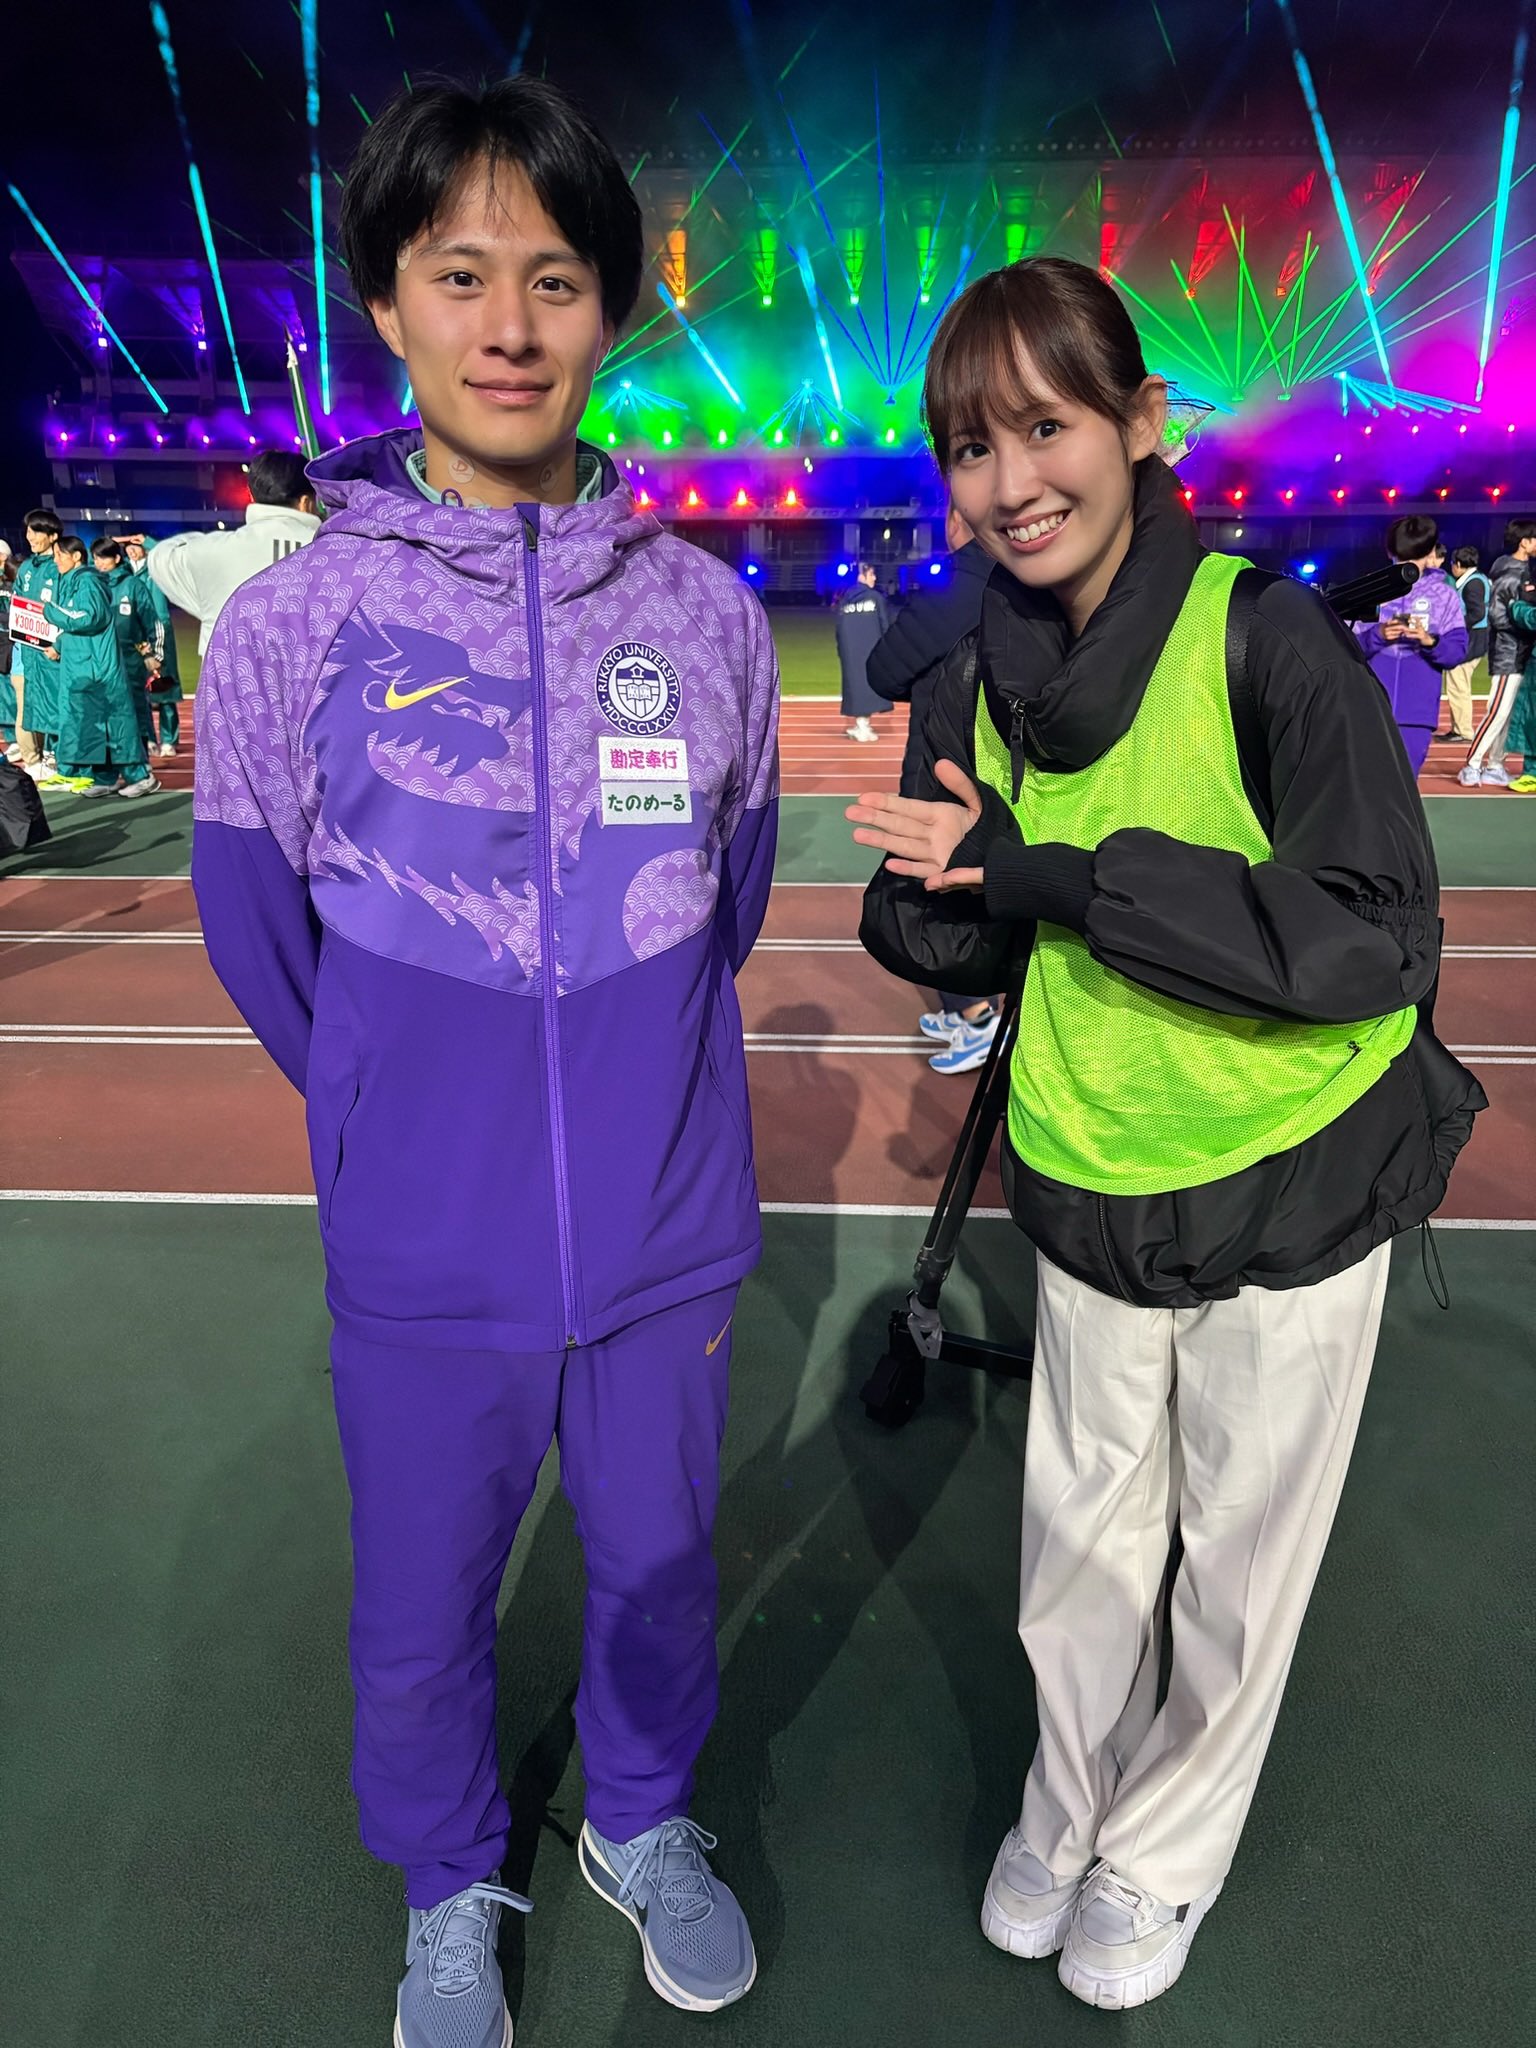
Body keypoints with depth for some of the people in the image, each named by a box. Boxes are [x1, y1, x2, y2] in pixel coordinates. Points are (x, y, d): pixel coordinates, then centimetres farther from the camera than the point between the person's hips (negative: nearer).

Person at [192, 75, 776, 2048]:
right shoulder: (291, 624, -8)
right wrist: (407, 1131, 8)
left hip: (667, 1239, 2)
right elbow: (262, 936, 1)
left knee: (658, 1564, 22)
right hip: (426, 1263, -1)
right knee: (421, 1619, 19)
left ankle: (640, 1819, 53)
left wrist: (624, 1093, 10)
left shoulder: (709, 615, -3)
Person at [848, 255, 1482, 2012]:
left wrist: (1060, 876, -26)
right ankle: (1069, 1797, 48)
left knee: (1238, 1561, 17)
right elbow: (958, 948, 5)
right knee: (1082, 1535, 19)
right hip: (1091, 1190, 4)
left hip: (1296, 1192, -3)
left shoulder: (1270, 644, -17)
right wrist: (936, 900, -19)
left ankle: (1165, 1852, 44)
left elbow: (1376, 940, -23)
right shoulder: (978, 691, -2)